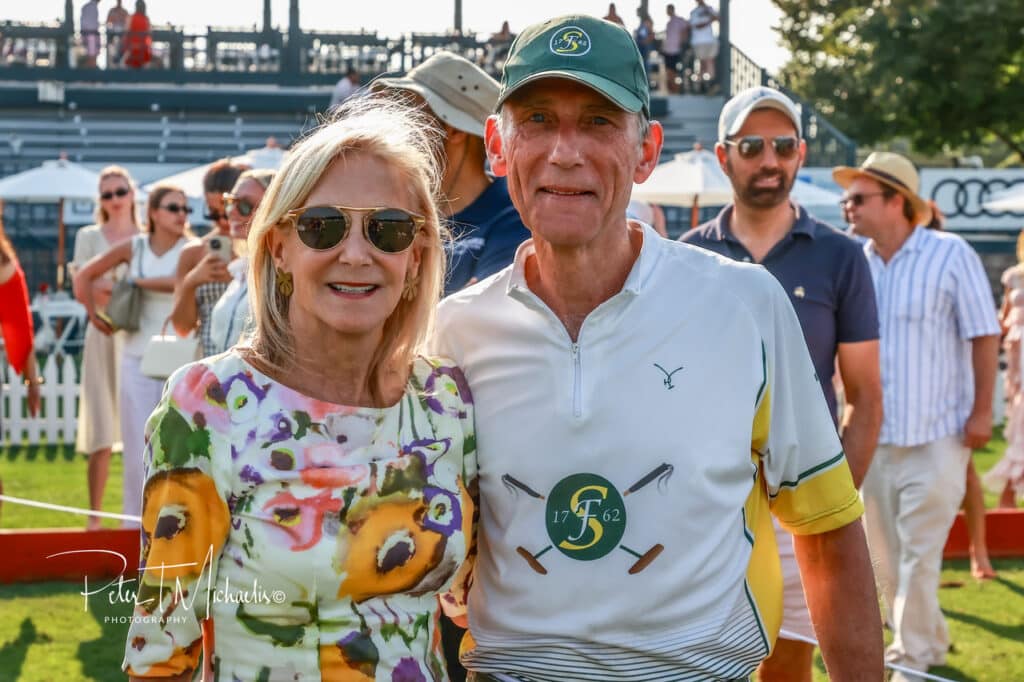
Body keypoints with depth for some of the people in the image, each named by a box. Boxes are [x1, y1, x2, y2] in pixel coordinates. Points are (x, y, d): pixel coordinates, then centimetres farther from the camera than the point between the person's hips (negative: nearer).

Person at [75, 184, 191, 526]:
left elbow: (184, 282, -28)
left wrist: (138, 281, -17)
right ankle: (133, 521, 14)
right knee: (137, 446, 4)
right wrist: (94, 315, 5)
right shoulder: (133, 248, 2)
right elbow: (84, 276, 12)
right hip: (137, 360, 2)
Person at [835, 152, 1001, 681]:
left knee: (920, 553, -4)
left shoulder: (950, 255, -9)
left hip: (937, 434, -5)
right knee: (883, 552, 13)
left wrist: (982, 411, -9)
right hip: (874, 434, 5)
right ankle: (928, 639, 31)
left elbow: (984, 335, -6)